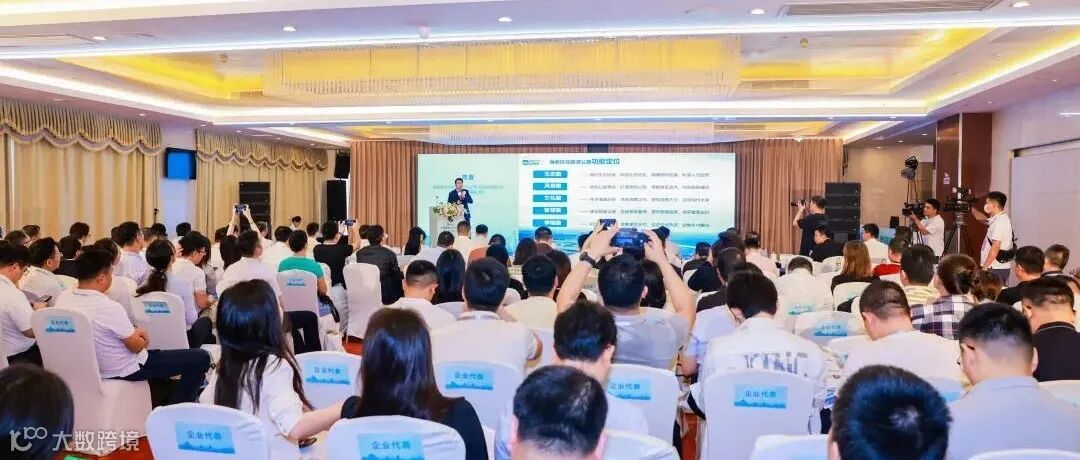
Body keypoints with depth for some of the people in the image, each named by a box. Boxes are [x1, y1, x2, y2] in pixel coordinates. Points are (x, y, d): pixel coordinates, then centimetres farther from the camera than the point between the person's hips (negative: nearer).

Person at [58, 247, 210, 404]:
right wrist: (138, 335, 5)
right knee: (201, 358, -7)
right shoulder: (110, 308, -30)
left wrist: (133, 331, 5)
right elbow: (137, 346, -17)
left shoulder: (63, 298, -6)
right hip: (125, 370, -9)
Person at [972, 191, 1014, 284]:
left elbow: (995, 248, -22)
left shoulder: (1000, 222, -17)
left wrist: (985, 267, -20)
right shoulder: (996, 219, 12)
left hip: (996, 268, -10)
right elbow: (983, 218, 33)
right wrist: (971, 208, 21)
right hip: (1001, 267, 10)